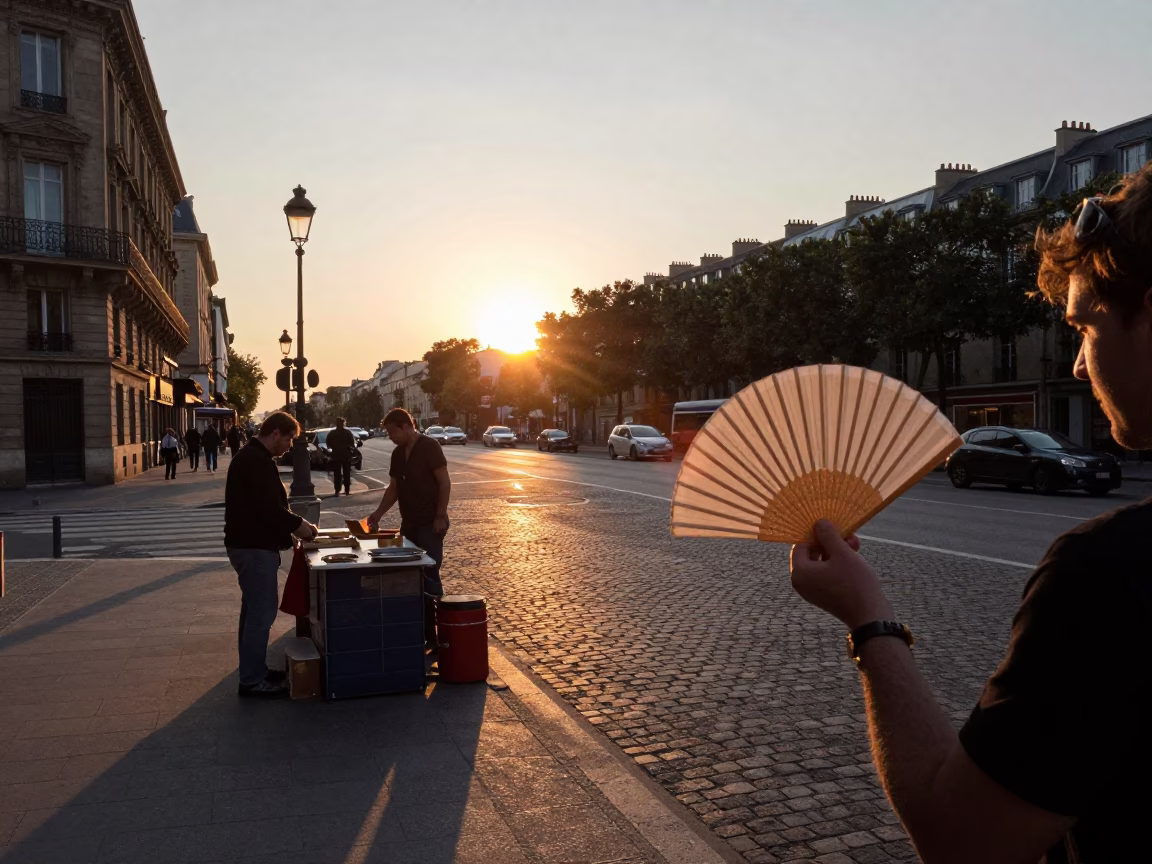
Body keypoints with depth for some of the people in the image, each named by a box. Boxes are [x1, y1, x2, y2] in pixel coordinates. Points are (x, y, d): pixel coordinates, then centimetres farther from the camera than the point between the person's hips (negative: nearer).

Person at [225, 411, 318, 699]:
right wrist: (298, 525, -11)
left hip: (248, 544, 11)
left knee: (254, 610, 18)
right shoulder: (258, 461, -19)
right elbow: (270, 508, -24)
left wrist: (293, 522, 11)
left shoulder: (251, 457, 15)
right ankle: (252, 681, 2)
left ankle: (253, 671, 28)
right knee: (261, 613, -5)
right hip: (254, 547, -11)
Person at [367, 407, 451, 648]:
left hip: (430, 524, -8)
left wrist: (441, 516, -18)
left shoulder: (429, 447, -12)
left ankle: (437, 633, -3)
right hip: (409, 523, 8)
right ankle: (418, 629, 18)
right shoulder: (398, 454, 11)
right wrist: (378, 513, 6)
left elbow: (444, 483, -14)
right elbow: (394, 488, 17)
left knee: (429, 577, -11)